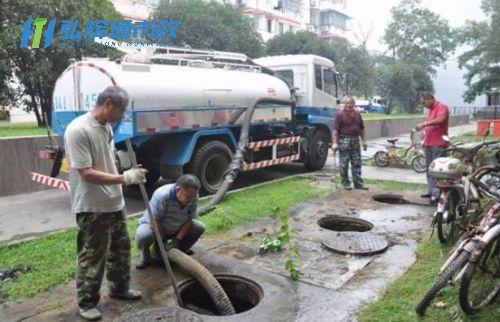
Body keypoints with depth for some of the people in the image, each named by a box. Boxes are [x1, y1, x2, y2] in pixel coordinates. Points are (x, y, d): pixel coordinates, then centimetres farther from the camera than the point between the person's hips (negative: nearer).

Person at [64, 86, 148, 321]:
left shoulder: (106, 127, 6)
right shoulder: (78, 130, -23)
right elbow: (87, 174, -26)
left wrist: (130, 175, 10)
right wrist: (125, 178, -24)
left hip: (114, 203, 9)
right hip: (92, 207, -9)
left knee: (120, 248, 20)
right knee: (92, 257, 5)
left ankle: (119, 288, 38)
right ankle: (86, 302, 23)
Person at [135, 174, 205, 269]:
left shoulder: (193, 197, -19)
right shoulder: (162, 195, -34)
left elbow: (189, 219, -10)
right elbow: (155, 220, -26)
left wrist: (178, 239, -17)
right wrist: (162, 241, -21)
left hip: (174, 229, 5)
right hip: (152, 224, -5)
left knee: (200, 227, -13)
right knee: (143, 235, -38)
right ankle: (145, 256, -3)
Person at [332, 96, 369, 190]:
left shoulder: (357, 114, 12)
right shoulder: (340, 114, -7)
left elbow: (361, 129, 19)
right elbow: (335, 130, -12)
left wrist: (363, 140, 15)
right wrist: (335, 143, -18)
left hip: (355, 141, 6)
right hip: (344, 141, -6)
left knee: (357, 163, 8)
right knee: (344, 164, 2)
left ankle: (358, 183, 15)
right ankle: (345, 183, 12)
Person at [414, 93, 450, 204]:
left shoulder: (442, 107, -9)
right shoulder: (431, 109, 20)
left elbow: (440, 120, -28)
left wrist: (424, 124, -30)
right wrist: (425, 140, 17)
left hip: (438, 144, -9)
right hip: (429, 143, 9)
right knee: (429, 168, 12)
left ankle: (437, 194, -9)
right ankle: (431, 191, 20)